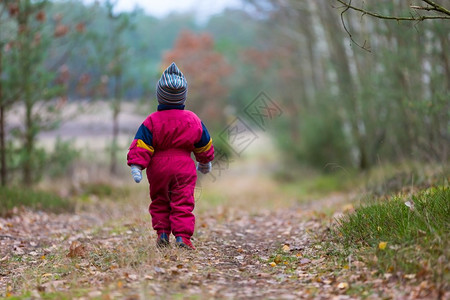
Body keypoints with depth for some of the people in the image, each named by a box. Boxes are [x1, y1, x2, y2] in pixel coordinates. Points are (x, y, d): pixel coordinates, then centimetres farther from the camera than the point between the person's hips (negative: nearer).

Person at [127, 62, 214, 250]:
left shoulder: (152, 121, -5)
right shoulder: (193, 120, 1)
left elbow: (141, 146, -11)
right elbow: (204, 145, 13)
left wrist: (136, 166, -10)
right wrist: (205, 162, 29)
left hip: (158, 168, 0)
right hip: (184, 168, 0)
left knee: (159, 202, 17)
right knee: (183, 203, 0)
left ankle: (162, 233, 10)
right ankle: (182, 236, -11)